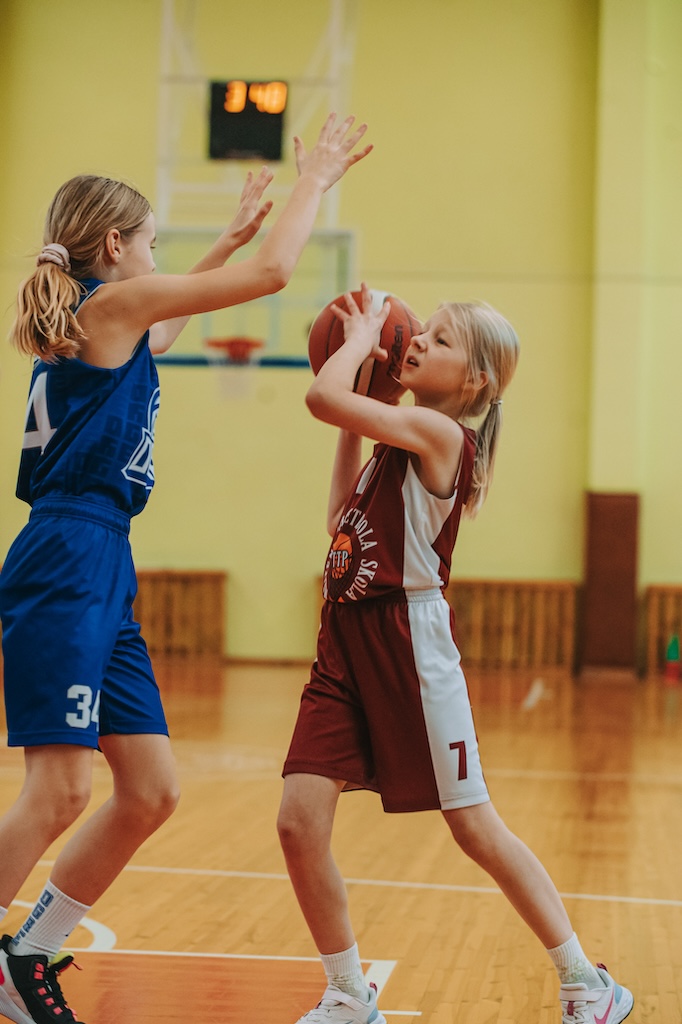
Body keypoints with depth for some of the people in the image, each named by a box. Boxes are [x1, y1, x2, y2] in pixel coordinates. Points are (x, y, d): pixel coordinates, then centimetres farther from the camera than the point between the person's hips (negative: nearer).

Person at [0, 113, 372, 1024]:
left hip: (101, 574, 10)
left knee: (151, 792, 7)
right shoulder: (111, 301, -5)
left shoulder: (93, 324, 20)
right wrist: (314, 179, 9)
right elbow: (274, 273, -6)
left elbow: (162, 327, 45)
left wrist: (231, 236, 45)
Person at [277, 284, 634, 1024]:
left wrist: (360, 337, -5)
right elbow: (343, 518, 25)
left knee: (474, 827, 1)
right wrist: (352, 428, 20)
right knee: (299, 822, -2)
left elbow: (322, 396, -24)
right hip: (345, 638, 8)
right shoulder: (398, 440, 14)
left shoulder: (435, 430, -13)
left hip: (408, 643, -8)